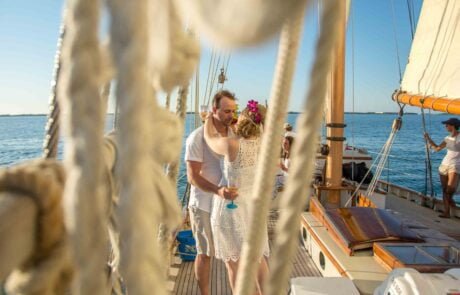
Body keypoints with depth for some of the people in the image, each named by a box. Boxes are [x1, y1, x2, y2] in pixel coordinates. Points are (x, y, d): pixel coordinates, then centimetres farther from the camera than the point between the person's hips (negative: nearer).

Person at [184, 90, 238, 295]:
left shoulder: (234, 134, 1)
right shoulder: (197, 137, -16)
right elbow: (193, 177, -19)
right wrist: (217, 191, -34)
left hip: (229, 201, 5)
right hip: (204, 204, -5)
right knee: (205, 253, 9)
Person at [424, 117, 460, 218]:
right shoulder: (448, 138, 12)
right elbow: (437, 148, 14)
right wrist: (428, 139, 11)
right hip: (444, 164, 6)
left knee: (451, 187, -23)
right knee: (444, 189, 2)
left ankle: (450, 198, 13)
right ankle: (447, 213, 8)